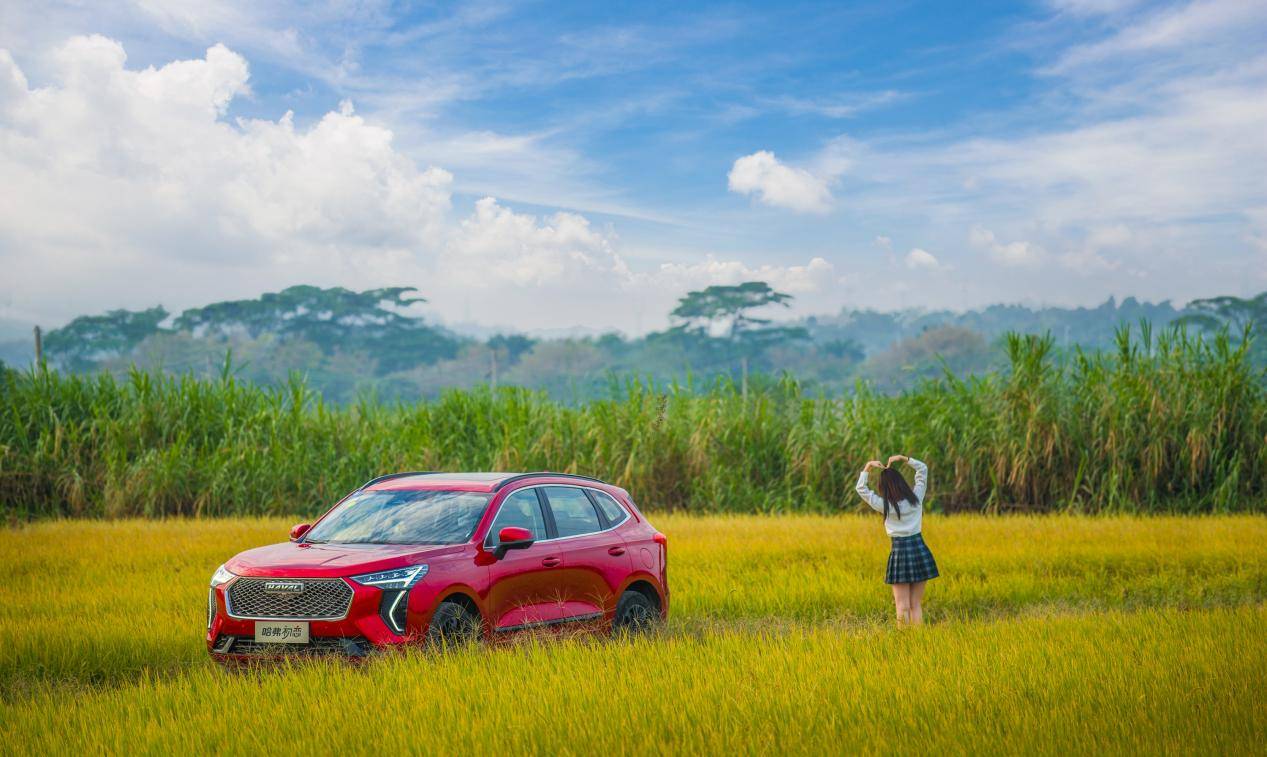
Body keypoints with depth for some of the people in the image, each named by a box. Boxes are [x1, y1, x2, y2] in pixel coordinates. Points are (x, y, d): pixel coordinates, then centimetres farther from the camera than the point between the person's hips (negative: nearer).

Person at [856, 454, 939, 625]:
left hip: (900, 551, -3)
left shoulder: (884, 505, -8)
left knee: (903, 606, 1)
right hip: (919, 549, 3)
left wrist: (868, 467, 6)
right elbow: (923, 469, 13)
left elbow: (861, 489, 5)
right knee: (916, 604, 9)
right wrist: (903, 458, 7)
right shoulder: (916, 498, -1)